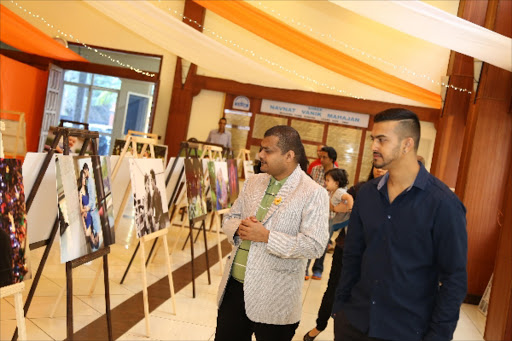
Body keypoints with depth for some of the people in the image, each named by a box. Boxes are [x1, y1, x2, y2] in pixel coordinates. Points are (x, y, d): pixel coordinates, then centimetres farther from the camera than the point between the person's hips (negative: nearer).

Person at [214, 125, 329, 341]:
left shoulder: (314, 193, -12)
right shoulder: (254, 182, 9)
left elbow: (315, 246, -20)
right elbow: (229, 219, 14)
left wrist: (266, 236, -22)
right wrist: (239, 228, -10)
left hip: (273, 299, -6)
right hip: (234, 287, 6)